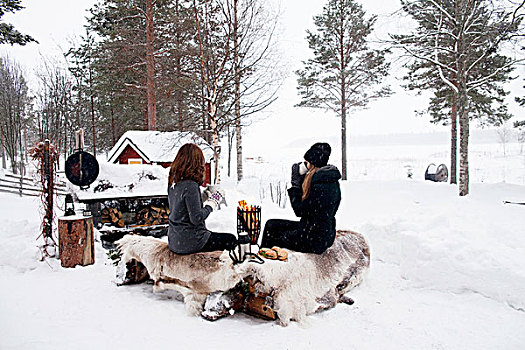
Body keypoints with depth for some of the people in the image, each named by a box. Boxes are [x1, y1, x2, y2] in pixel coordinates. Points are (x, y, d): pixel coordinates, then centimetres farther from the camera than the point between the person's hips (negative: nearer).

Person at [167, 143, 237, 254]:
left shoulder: (173, 182, 4)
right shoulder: (190, 185, -22)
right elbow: (196, 218, -23)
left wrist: (205, 201, 10)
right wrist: (212, 203, -10)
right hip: (188, 243, -8)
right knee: (231, 240, 7)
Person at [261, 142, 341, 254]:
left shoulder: (321, 184, -24)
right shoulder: (327, 179, 6)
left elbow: (300, 210, -18)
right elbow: (305, 202, 13)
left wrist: (295, 182, -10)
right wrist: (301, 179, 2)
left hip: (315, 240, -9)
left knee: (270, 237, 4)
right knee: (271, 225, 13)